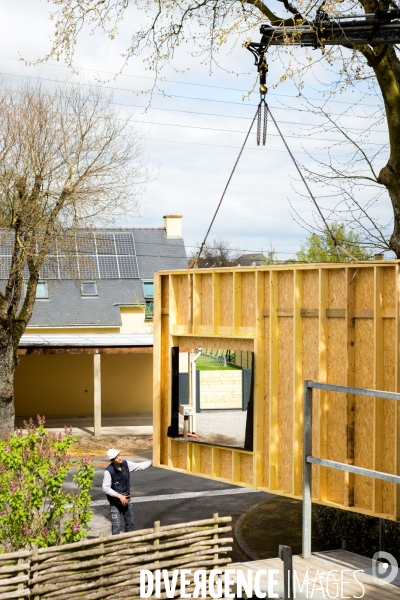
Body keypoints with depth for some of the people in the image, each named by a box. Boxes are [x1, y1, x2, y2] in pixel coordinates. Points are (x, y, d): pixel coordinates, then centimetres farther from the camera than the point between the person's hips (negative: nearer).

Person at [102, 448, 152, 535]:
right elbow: (105, 488, -21)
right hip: (115, 500, -6)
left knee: (130, 522, 16)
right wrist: (119, 496, -23)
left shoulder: (126, 464, -7)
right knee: (116, 524, -7)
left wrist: (153, 461, -7)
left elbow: (140, 466, 2)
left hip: (125, 499, 6)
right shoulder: (109, 471, -24)